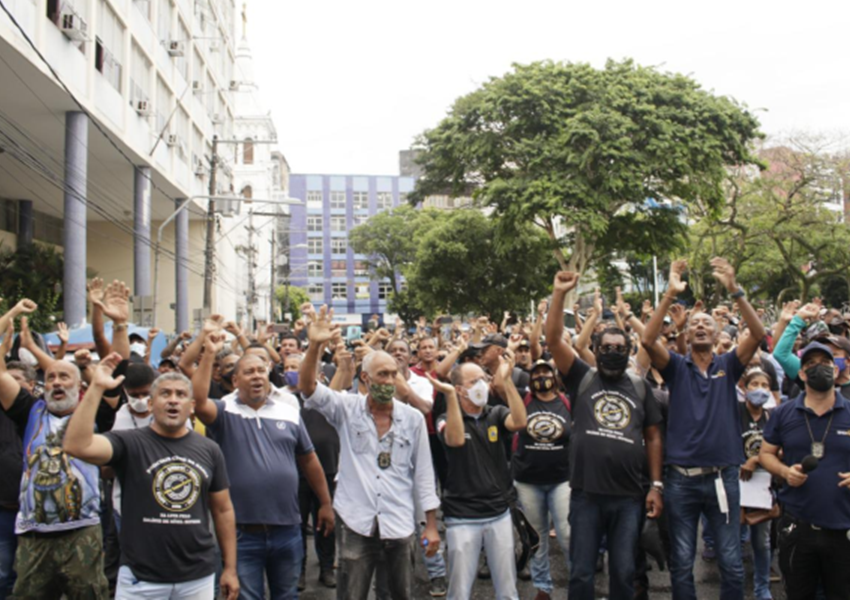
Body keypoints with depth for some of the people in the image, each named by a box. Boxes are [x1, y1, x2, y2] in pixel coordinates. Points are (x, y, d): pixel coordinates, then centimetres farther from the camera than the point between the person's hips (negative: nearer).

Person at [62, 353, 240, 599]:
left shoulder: (209, 450, 5)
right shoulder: (129, 443, -4)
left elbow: (223, 510, 10)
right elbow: (76, 445, -21)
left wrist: (230, 568, 8)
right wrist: (96, 387, -23)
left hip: (199, 576, 3)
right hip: (141, 578, -2)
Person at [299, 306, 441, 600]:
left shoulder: (413, 418, 2)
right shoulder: (346, 409, -1)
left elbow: (423, 472, 4)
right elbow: (307, 386, -15)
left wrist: (431, 525, 3)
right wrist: (315, 346, -30)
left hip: (399, 526, 1)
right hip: (356, 524, -1)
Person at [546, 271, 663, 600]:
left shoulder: (640, 387, 10)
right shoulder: (582, 378, 4)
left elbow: (653, 437, 11)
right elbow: (554, 339, -7)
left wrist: (656, 485, 5)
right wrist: (560, 294, -14)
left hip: (629, 497, 2)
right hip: (586, 495, -2)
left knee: (624, 573, 8)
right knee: (581, 573, 5)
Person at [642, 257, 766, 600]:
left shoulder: (728, 365, 5)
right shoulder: (677, 367, 4)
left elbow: (758, 334, -11)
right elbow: (648, 340, -14)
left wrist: (734, 290, -21)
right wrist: (671, 295, -22)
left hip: (722, 477, 0)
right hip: (681, 479, 0)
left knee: (732, 564, 5)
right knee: (681, 563, 7)